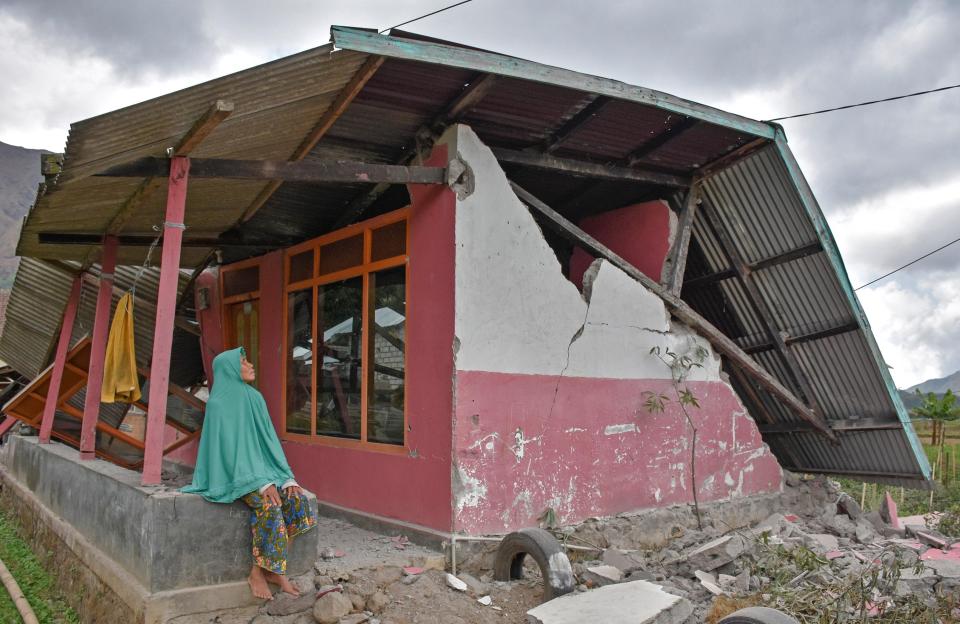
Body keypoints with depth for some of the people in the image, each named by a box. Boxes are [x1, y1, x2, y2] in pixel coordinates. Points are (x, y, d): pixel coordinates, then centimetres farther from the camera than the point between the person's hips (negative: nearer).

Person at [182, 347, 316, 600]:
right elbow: (228, 447, -18)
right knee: (268, 503, -32)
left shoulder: (255, 398, 8)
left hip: (262, 467, 6)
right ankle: (257, 571, -16)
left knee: (297, 499, -18)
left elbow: (268, 439, 9)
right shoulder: (219, 403, -12)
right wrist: (260, 482, -25)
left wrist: (286, 476, -3)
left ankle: (275, 570, -8)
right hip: (232, 473, -6)